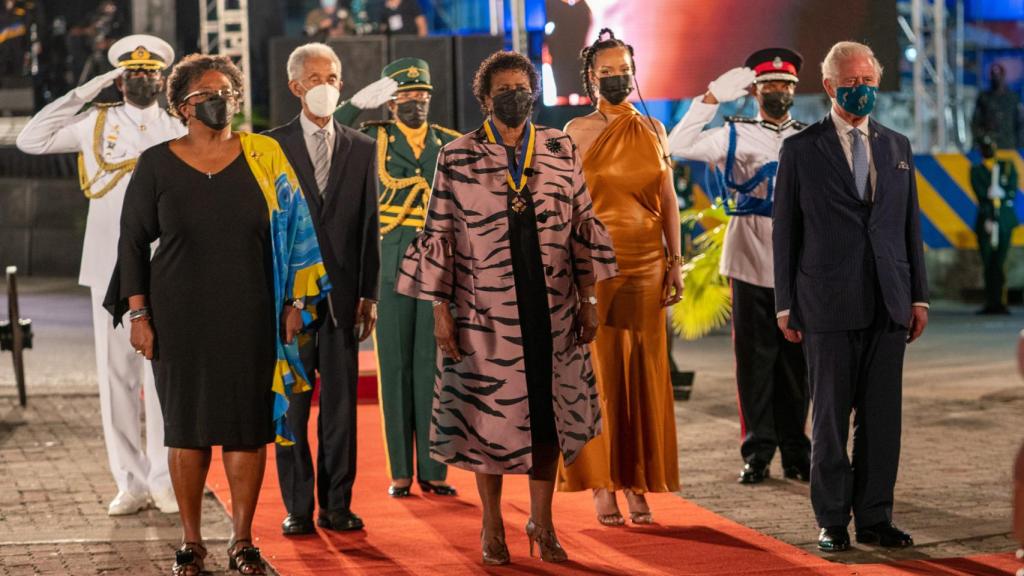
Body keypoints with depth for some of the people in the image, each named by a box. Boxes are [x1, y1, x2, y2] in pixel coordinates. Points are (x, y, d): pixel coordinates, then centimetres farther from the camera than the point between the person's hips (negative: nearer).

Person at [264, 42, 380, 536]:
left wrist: (369, 293, 3)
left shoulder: (361, 149, 10)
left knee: (341, 403, 4)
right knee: (291, 404, 2)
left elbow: (369, 225, 9)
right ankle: (298, 507, 7)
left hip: (342, 293, 2)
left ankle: (337, 505, 11)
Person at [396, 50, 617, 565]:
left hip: (551, 312, 2)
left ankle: (541, 521, 22)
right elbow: (438, 237, -1)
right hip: (485, 314, -2)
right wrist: (440, 311, -4)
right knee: (489, 416, 5)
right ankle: (492, 526, 20)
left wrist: (586, 301, 5)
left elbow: (583, 225, 7)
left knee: (547, 413, 7)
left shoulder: (561, 150, 4)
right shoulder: (457, 159, -2)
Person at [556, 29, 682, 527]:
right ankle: (602, 486, 3)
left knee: (643, 372, 3)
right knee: (598, 370, -2)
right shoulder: (575, 133, 0)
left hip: (646, 263, 3)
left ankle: (637, 485, 8)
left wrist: (675, 261, 4)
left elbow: (668, 200, 11)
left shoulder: (652, 131, 9)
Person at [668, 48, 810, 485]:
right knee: (755, 360, 1)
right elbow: (679, 146, -10)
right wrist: (711, 98, -8)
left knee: (796, 361, 5)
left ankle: (795, 453, 13)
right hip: (752, 264, -2)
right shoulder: (736, 135, 4)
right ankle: (758, 453, 8)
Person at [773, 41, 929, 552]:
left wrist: (919, 295, 8)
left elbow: (910, 224, 14)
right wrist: (785, 304, -2)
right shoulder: (800, 150, 1)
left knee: (882, 415, 5)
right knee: (830, 416, 2)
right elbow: (784, 231, 2)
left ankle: (874, 519, 12)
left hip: (888, 303, 3)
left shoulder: (897, 147, 13)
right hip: (829, 303, -3)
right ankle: (832, 521, 10)